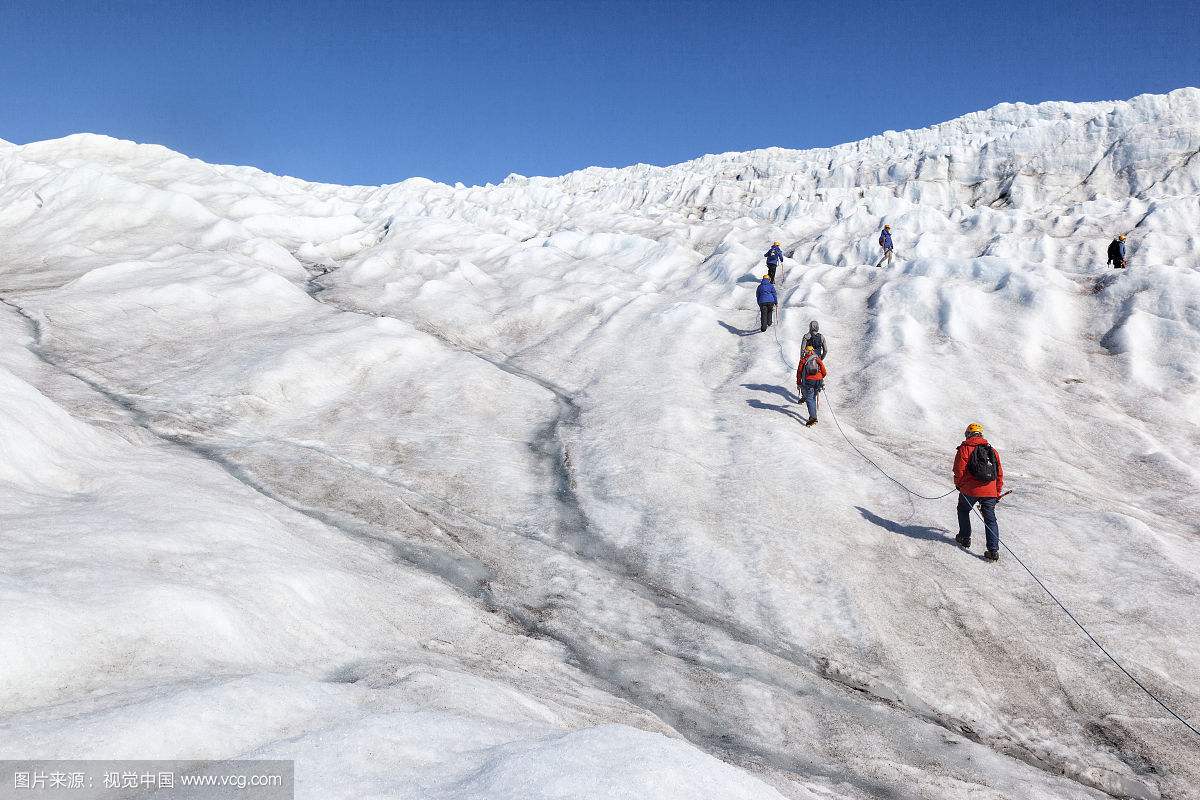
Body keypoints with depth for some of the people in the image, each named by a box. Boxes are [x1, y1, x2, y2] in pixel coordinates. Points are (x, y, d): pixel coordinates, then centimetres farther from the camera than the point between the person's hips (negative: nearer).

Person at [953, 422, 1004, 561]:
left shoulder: (964, 449, -2)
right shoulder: (992, 450, 13)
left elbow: (959, 469, -8)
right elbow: (999, 473, 14)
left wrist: (958, 484, 10)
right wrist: (998, 493, 21)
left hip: (970, 490, -3)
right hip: (990, 492, 3)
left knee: (963, 510, 24)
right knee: (990, 519, 4)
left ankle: (965, 538, 31)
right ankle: (993, 550, -5)